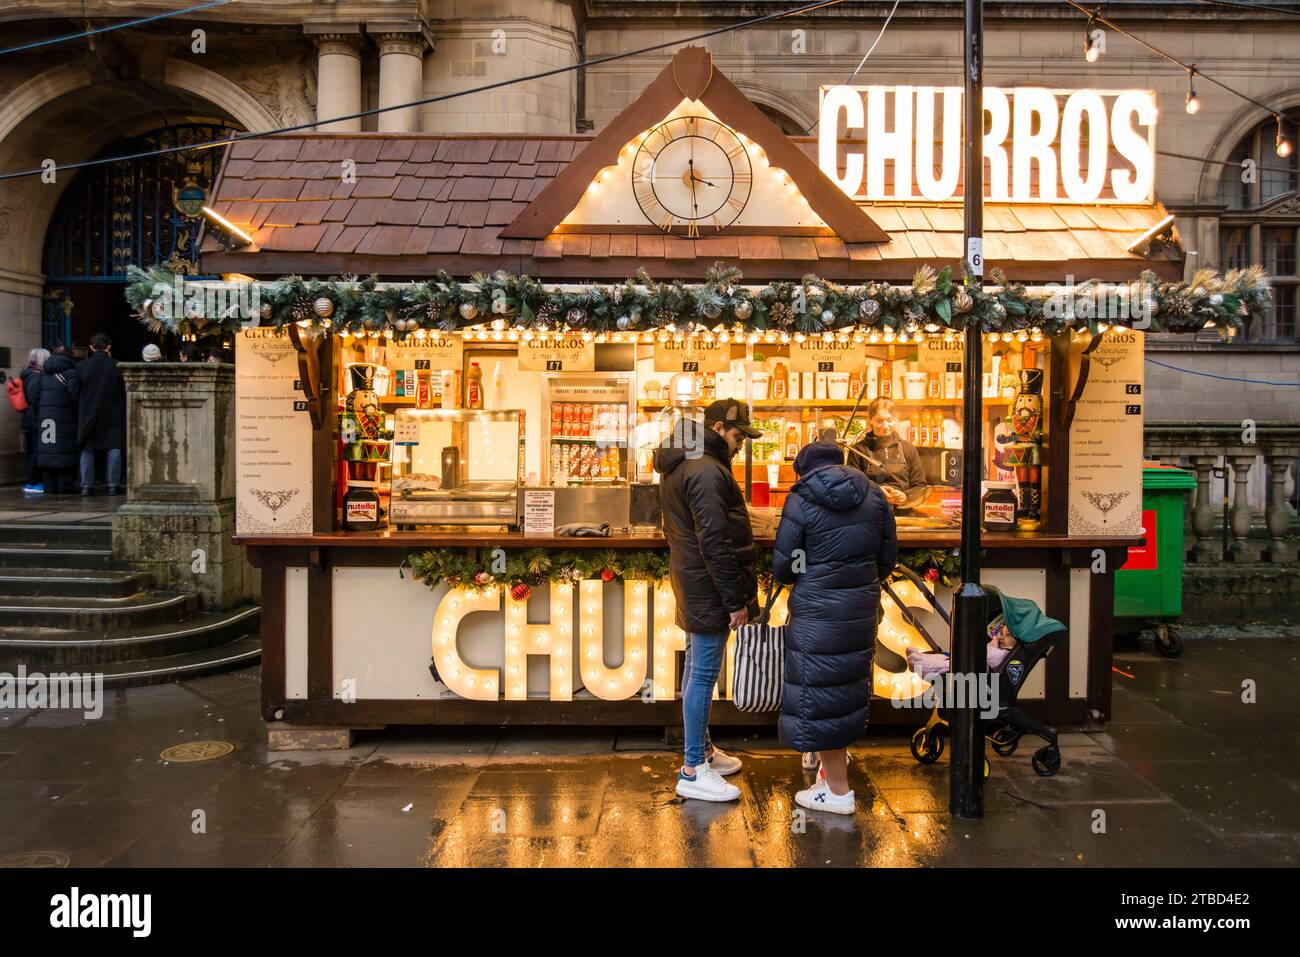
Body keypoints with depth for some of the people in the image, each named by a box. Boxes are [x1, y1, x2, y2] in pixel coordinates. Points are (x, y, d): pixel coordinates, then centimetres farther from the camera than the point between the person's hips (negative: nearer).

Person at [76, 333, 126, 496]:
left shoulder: (82, 366, -2)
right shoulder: (116, 366, -6)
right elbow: (124, 391, -2)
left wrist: (81, 412, 15)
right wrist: (124, 413, 8)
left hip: (88, 414, 2)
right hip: (113, 415, -1)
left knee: (87, 450, 9)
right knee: (114, 449, 3)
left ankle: (87, 486, 8)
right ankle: (114, 485, 2)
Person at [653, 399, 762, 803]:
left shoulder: (679, 465, 12)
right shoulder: (706, 471, -20)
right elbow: (715, 544, -24)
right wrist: (735, 600, -19)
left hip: (691, 587, 11)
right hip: (709, 591, -11)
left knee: (696, 670, 18)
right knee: (703, 675, -4)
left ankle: (702, 749, 32)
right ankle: (693, 771, 4)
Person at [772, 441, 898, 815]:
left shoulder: (801, 500, -10)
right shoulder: (874, 495, 3)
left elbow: (782, 566, -8)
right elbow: (888, 558, 7)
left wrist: (797, 578, 14)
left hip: (818, 612, -6)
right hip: (862, 610, 6)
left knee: (820, 690, 5)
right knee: (849, 682, 23)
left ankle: (838, 790, 13)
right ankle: (836, 756, 44)